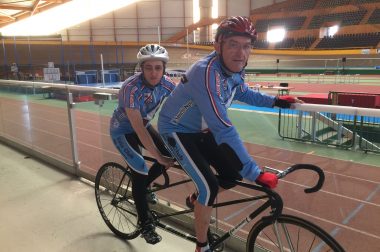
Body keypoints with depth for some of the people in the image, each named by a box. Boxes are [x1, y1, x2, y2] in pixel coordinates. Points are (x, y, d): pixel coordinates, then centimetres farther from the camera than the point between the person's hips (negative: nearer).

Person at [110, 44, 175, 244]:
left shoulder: (166, 84, -18)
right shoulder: (131, 88, -36)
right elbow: (139, 129, -37)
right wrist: (158, 157, -38)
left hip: (144, 125, 6)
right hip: (123, 130, -6)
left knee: (171, 154, -8)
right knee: (139, 172, -14)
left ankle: (144, 187, 18)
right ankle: (145, 223, 5)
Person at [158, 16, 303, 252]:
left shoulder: (234, 69, -8)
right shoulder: (206, 72, -35)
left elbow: (244, 93, 16)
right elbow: (224, 130, -40)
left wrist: (276, 101, 5)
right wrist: (256, 174, -37)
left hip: (201, 129, 8)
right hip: (177, 130, -8)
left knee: (234, 173, 4)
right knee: (209, 186, -15)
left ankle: (199, 200, 33)